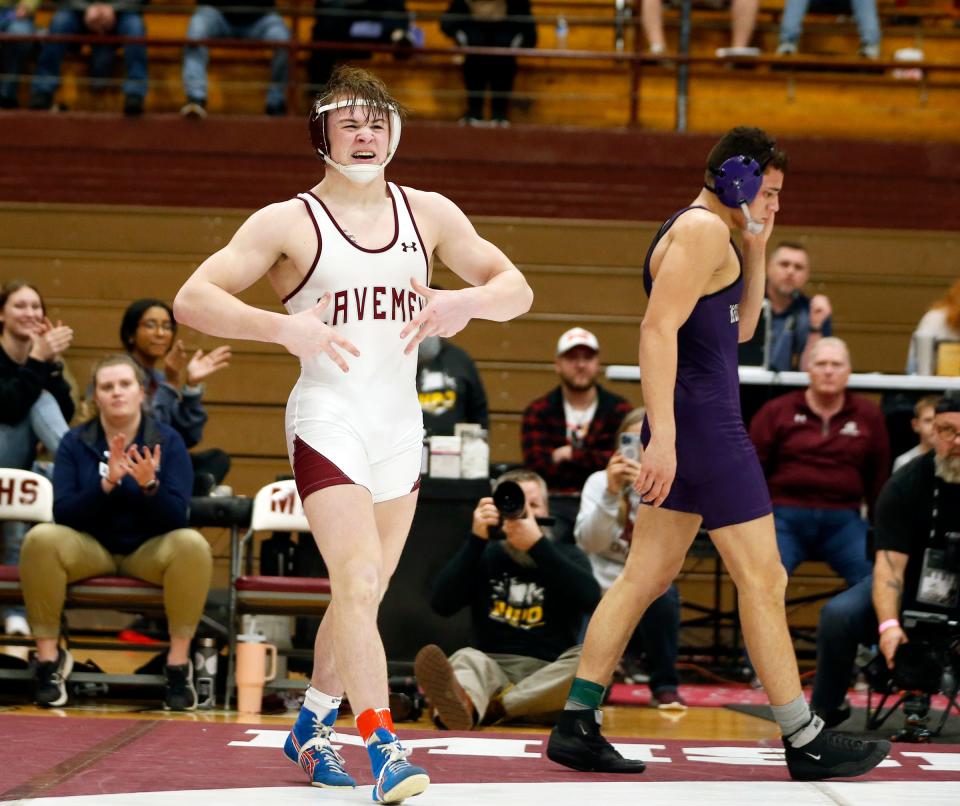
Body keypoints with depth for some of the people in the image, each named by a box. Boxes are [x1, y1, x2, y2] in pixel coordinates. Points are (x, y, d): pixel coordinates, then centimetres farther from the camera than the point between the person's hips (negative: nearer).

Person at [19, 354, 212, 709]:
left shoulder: (167, 441, -5)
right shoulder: (74, 443, -3)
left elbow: (176, 517, -12)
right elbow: (63, 514, -12)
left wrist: (151, 485, -32)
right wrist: (106, 483, -27)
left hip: (149, 550, 0)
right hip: (91, 549, 1)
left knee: (192, 544, -34)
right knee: (41, 538, -31)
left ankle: (178, 662, -21)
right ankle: (49, 656, -16)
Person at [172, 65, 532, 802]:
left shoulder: (429, 214, 8)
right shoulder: (289, 223, -4)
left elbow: (516, 290, 9)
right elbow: (193, 300, -10)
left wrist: (465, 301, -14)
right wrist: (285, 328, -25)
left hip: (401, 429, 5)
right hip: (328, 425, -5)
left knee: (361, 597, 14)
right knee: (359, 585, -19)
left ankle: (312, 727, 33)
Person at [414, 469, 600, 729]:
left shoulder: (567, 556, 14)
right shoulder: (486, 555, 17)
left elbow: (591, 599, -9)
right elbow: (441, 604, 0)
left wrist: (537, 544, -16)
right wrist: (476, 539, -7)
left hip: (548, 679, 0)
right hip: (494, 669, 0)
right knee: (466, 659, -32)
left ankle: (490, 707, -43)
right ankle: (461, 706, -71)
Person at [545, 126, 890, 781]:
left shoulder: (715, 234, 21)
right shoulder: (702, 229, -12)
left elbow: (741, 328, 28)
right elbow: (659, 327, -22)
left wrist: (756, 251, 16)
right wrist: (663, 436, -28)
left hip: (701, 428, 11)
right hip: (703, 426, -11)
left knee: (647, 575, 9)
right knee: (762, 579, -4)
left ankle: (576, 725, 8)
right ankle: (805, 742, 2)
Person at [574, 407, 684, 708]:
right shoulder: (599, 482, -2)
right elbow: (588, 542, -17)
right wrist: (610, 493, -31)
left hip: (649, 603, 0)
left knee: (660, 591, -37)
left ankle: (665, 686, -15)